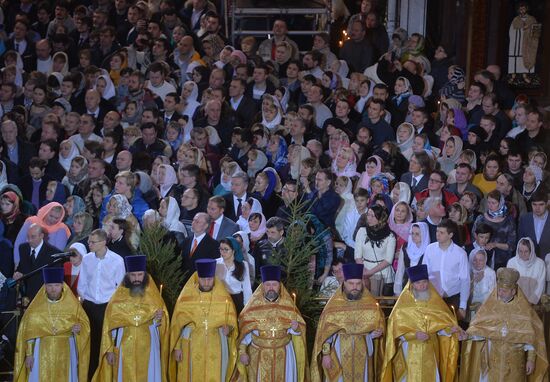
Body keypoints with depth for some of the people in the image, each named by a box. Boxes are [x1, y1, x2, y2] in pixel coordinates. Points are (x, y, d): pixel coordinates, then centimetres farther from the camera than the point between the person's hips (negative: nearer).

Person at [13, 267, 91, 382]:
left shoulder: (72, 304, -1)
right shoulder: (36, 306, -1)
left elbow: (85, 324, 5)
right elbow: (28, 332, 2)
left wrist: (79, 328, -17)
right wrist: (29, 354, -3)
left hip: (65, 351, 0)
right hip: (43, 350, 0)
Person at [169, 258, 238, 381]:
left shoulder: (224, 298, -3)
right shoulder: (186, 298, -3)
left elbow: (232, 323, 4)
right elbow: (177, 324, 2)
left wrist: (228, 329, -17)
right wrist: (177, 347, -2)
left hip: (216, 348, 0)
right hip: (192, 347, 0)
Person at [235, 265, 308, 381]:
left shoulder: (288, 305, -5)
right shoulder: (254, 305, -8)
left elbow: (299, 328, 0)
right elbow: (244, 330, -4)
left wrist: (295, 328, -22)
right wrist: (242, 352, -9)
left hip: (283, 354, 1)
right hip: (259, 354, -1)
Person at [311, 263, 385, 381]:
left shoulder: (371, 304, -2)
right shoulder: (334, 304, -5)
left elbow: (379, 323, 9)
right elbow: (325, 332, -2)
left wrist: (378, 332, -13)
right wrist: (325, 354, -7)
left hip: (362, 354, 1)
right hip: (339, 353, -1)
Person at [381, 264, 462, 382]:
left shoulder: (435, 301, 5)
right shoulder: (403, 303, -5)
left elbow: (442, 323, 6)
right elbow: (396, 328, -8)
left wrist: (450, 329, -14)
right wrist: (414, 334, -20)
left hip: (430, 351, 3)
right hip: (410, 352, -3)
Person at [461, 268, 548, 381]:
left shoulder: (524, 308, -5)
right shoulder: (490, 305, -1)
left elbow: (530, 337, -2)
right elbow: (478, 327, -2)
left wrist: (531, 359, -3)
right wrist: (468, 334, -22)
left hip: (514, 360, -1)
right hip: (492, 359, 1)